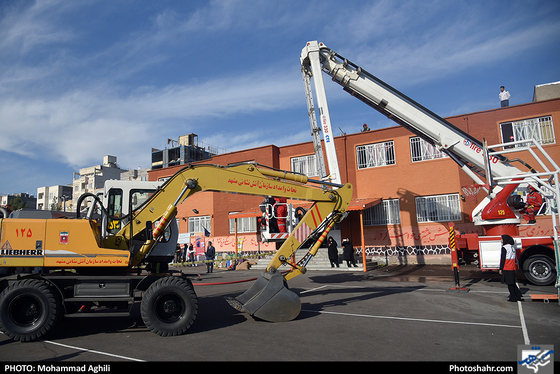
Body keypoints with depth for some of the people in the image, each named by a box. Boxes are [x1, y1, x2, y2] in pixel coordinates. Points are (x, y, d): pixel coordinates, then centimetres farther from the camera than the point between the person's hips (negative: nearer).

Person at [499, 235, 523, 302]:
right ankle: (519, 296, 15)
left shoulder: (504, 248, -13)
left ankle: (513, 297, 4)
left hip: (506, 268, -8)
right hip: (512, 268, 8)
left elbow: (503, 259, -15)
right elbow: (515, 259, 18)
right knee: (512, 283, 16)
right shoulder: (512, 247, 13)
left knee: (509, 283, -1)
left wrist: (501, 269, -12)